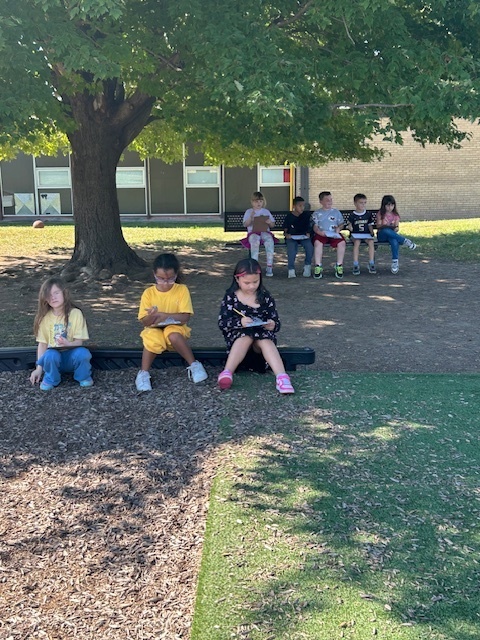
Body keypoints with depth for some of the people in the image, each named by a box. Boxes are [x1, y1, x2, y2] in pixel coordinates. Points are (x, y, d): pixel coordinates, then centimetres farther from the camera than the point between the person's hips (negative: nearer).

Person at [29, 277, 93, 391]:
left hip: (72, 355, -1)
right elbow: (42, 343, 0)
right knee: (50, 355, -34)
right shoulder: (45, 317, -3)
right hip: (54, 356, 1)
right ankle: (51, 379, -3)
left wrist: (68, 344, -32)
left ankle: (83, 377, -1)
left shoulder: (75, 313, -9)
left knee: (83, 353, -34)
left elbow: (79, 342, -9)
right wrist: (39, 369, -7)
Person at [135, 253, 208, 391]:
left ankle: (194, 365, -20)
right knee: (152, 341, -34)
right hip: (155, 330, 1)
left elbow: (185, 317, -15)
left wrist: (164, 315, -29)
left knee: (173, 336, -36)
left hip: (175, 328, -1)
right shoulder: (149, 293, -4)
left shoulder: (182, 290, -7)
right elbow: (144, 322, -6)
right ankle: (143, 373, -18)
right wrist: (151, 317, -30)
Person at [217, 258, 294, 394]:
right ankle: (227, 373, -46)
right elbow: (222, 323, -9)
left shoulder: (265, 296, 2)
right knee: (246, 337, -34)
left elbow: (276, 323, 4)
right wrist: (240, 322, -28)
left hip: (262, 333, 1)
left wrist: (272, 325, -21)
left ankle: (281, 377, -50)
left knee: (266, 341, -32)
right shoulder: (230, 297, -2)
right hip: (237, 334, -1)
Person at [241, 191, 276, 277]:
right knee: (255, 241, -39)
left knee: (270, 240, -35)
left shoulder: (266, 211, 20)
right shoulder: (249, 211, 14)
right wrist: (250, 217, -14)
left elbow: (273, 225, 18)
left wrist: (270, 222, -5)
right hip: (253, 232, -1)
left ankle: (269, 266, -36)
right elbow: (245, 224, 2)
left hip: (265, 232, 1)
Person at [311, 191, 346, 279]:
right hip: (321, 234, -1)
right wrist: (319, 232, -15)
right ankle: (318, 267, -28)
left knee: (342, 242, -30)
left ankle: (339, 266, -17)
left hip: (334, 234, 1)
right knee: (317, 242, -36)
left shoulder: (336, 212, 21)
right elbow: (315, 226, 6)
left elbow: (341, 224, 20)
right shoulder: (317, 213, 15)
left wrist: (339, 228, -3)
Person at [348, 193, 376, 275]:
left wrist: (371, 232, -2)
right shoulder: (352, 215, 4)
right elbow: (349, 224, 7)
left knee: (371, 242, -30)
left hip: (366, 234, 2)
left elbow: (370, 225, 15)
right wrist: (350, 227, -16)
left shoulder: (368, 214, 11)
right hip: (356, 234, -2)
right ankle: (356, 265, -33)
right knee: (357, 242, -35)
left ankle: (371, 264, -27)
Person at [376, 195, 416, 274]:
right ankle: (405, 241, -31)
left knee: (394, 240, -38)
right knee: (386, 231, -40)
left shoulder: (395, 215, 10)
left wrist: (395, 228, -22)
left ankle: (395, 262, -36)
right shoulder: (380, 214, 2)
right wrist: (388, 226, -26)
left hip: (392, 234, 2)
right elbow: (379, 226, -10)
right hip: (382, 235, -1)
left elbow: (396, 227, 2)